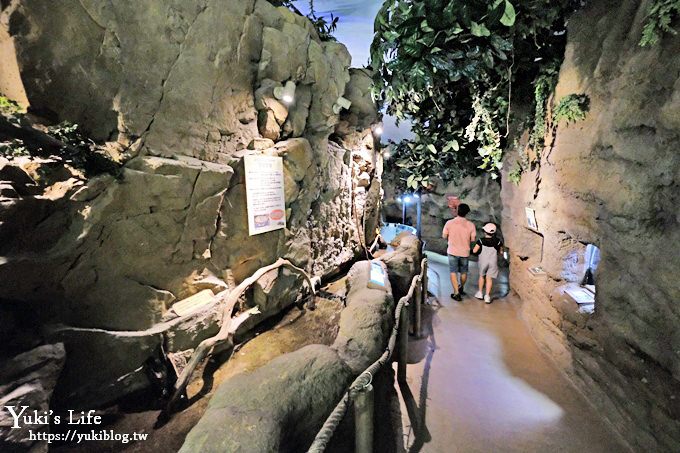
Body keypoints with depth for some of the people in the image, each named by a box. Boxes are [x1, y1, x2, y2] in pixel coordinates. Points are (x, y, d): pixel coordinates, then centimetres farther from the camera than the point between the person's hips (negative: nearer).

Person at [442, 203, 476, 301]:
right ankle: (461, 288, 41)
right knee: (464, 272, 21)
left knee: (453, 272, 7)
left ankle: (456, 293, 4)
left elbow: (444, 236, -5)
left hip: (453, 252, -1)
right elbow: (473, 239, -5)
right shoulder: (471, 225, -11)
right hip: (465, 252, 2)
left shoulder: (449, 223, -13)